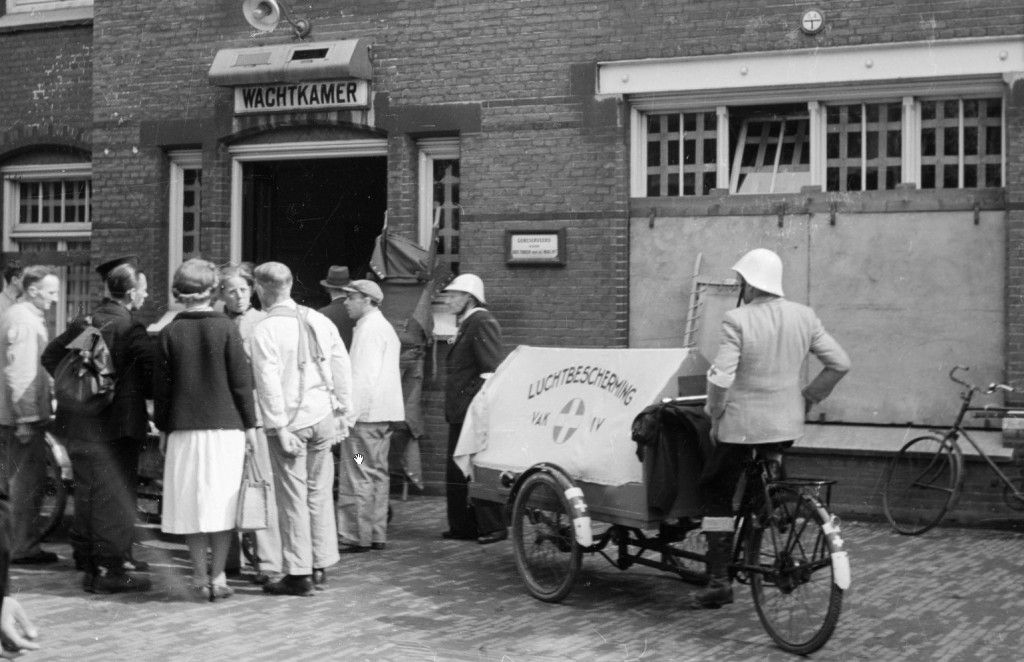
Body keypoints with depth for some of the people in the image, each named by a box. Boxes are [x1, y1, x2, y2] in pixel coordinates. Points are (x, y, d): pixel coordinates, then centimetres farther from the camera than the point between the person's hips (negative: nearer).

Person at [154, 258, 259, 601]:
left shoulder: (170, 332, 0)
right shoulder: (226, 328, -4)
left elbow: (162, 384, 4)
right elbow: (241, 380, -4)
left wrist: (162, 427, 13)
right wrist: (250, 423, 4)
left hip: (184, 428, 1)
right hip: (225, 425, -1)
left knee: (191, 502, 7)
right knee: (221, 501, 6)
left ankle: (200, 577, 9)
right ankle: (218, 576, 5)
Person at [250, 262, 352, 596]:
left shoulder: (265, 330, -11)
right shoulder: (319, 320, 6)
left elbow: (269, 383, -15)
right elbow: (342, 366, 7)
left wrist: (280, 429, -13)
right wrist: (343, 412, 13)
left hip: (290, 420, -5)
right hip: (322, 416, 5)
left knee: (293, 496, 1)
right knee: (319, 492, 13)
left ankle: (299, 574, 5)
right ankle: (320, 567, 20)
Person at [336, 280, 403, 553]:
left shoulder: (369, 329, -12)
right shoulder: (385, 327, 20)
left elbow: (363, 376, -19)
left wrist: (350, 412, -20)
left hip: (366, 412, -10)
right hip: (383, 413, 10)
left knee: (358, 477, -8)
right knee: (377, 473, 12)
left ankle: (355, 536, -7)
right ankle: (377, 534, 16)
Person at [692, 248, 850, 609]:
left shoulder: (738, 320, -16)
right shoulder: (803, 317, 0)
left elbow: (720, 376, -22)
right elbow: (839, 363, 2)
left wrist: (715, 415, -7)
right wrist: (808, 396, 12)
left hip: (742, 423, -5)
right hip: (787, 423, 5)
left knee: (716, 493, 8)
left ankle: (719, 580, 4)